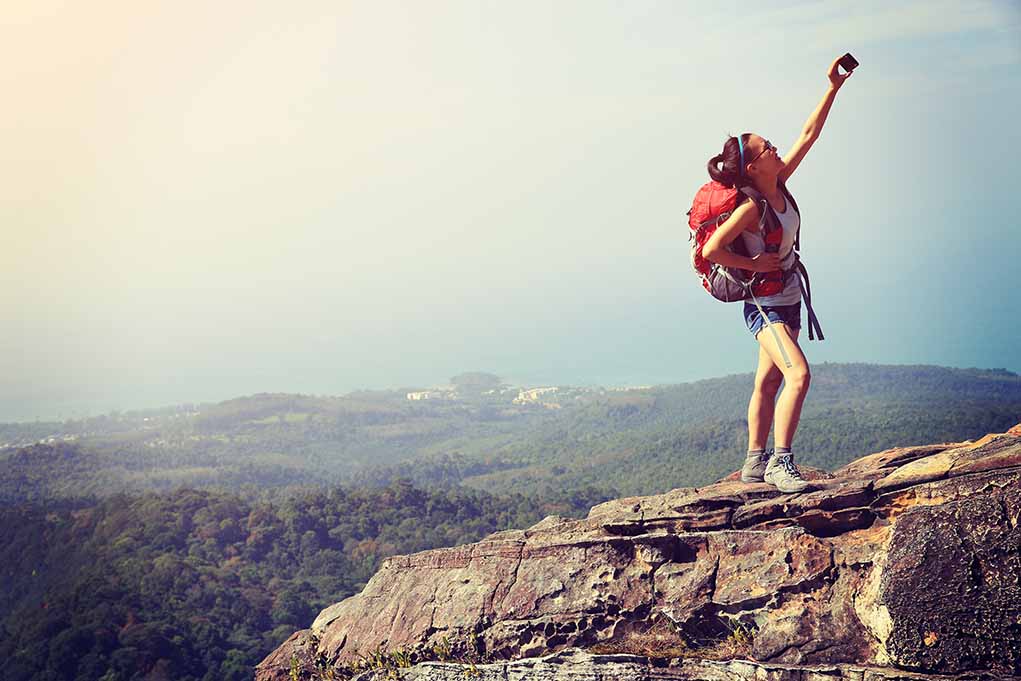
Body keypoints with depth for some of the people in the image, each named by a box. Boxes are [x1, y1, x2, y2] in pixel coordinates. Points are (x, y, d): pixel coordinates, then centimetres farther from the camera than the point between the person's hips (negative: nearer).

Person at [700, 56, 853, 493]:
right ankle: (780, 462, -20)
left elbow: (809, 135, 4)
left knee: (769, 384, 12)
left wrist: (834, 88, 1)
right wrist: (754, 264, -18)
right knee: (799, 375, -22)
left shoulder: (779, 186, 0)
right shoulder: (750, 208, -22)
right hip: (765, 305, -9)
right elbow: (710, 250, -27)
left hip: (787, 301, 9)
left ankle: (755, 463, 20)